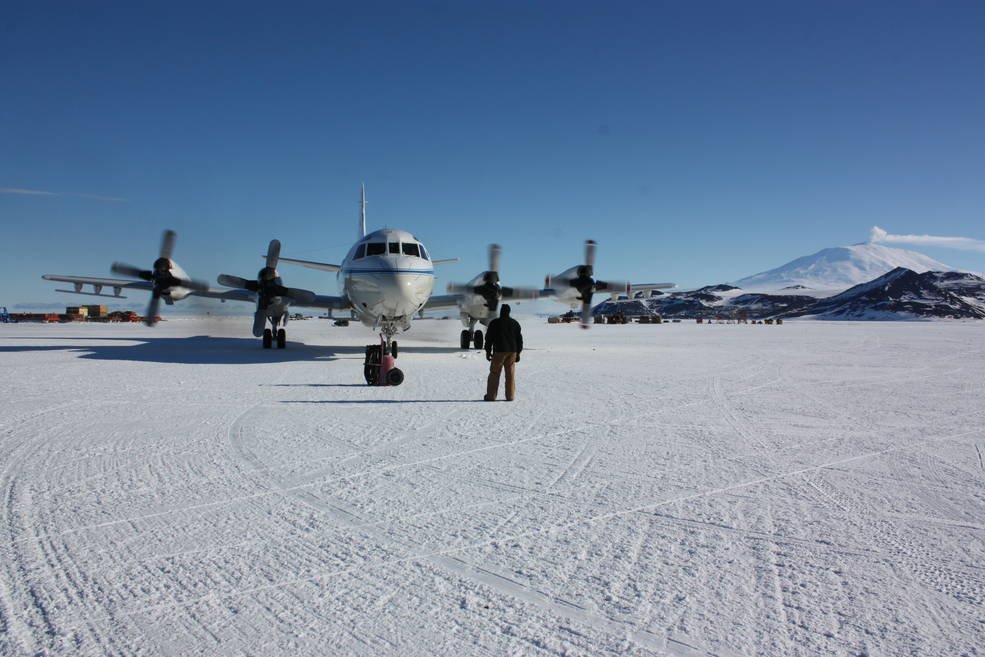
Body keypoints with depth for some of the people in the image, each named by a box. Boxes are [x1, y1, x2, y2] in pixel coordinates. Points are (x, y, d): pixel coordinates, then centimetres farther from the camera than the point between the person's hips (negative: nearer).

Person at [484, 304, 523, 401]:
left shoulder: (494, 323, -4)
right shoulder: (515, 323, 8)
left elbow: (489, 338, -3)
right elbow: (519, 339, 11)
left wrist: (488, 352, 5)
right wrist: (518, 353, 15)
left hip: (499, 352, -3)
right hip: (512, 352, 4)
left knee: (494, 373, 3)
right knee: (510, 374, 7)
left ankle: (491, 396, 3)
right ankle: (510, 396, 6)